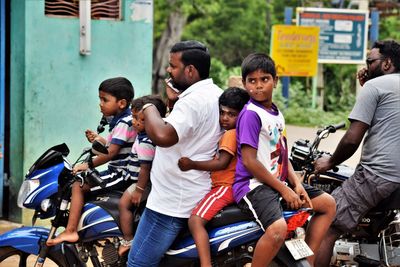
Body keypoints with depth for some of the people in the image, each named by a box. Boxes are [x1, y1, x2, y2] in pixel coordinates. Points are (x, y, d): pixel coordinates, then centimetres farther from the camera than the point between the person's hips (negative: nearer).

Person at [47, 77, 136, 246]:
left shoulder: (124, 123, -16)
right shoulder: (119, 120, 15)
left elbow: (112, 152, -23)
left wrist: (89, 165, -20)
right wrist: (99, 140, 6)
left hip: (122, 175, -11)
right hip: (118, 172, 11)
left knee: (78, 186, -17)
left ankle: (70, 231, -21)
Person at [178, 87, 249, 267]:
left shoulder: (231, 134, -12)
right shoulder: (233, 133, 20)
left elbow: (222, 163, -24)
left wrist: (193, 165, -32)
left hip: (225, 187, -11)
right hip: (219, 184, 11)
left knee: (195, 221, -27)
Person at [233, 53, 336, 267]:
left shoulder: (276, 113, 14)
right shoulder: (250, 114, -14)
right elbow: (249, 161, -18)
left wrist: (296, 184, -1)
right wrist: (283, 190, -15)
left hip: (279, 182, 10)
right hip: (254, 185, -10)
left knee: (327, 204, 13)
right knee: (278, 229, -35)